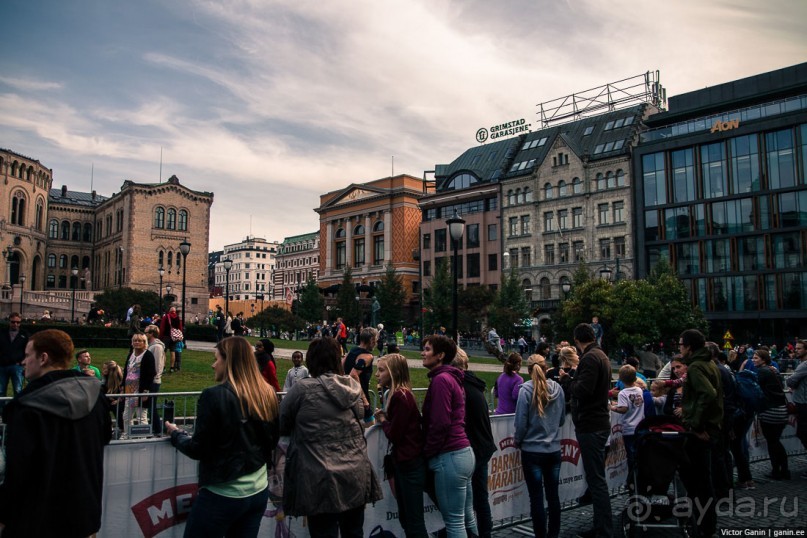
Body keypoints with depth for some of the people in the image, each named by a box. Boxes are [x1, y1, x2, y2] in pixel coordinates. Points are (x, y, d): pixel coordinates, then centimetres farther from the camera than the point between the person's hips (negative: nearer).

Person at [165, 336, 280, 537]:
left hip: (223, 494, -5)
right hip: (259, 491, 5)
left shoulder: (214, 396, -17)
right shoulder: (267, 395, -1)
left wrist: (175, 433, 8)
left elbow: (198, 450, -10)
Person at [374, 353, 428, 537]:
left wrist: (382, 420, -2)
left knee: (414, 522, -2)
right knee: (405, 518, 17)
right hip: (404, 462, 10)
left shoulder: (400, 396, -19)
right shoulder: (398, 394, 11)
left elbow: (394, 435, -18)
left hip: (409, 464, -10)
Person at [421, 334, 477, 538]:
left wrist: (426, 453, -7)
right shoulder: (452, 378, 15)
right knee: (467, 517, 16)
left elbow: (440, 424, -19)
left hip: (450, 456, -10)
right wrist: (431, 452, 17)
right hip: (464, 452, 10)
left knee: (454, 522, -1)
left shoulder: (441, 379, -14)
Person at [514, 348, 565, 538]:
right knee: (553, 495, 15)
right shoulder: (557, 388, -1)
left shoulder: (526, 389, -13)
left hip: (532, 451, -4)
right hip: (554, 450, 4)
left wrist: (517, 441, 7)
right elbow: (562, 419, 11)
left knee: (536, 498, 5)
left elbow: (521, 422, -11)